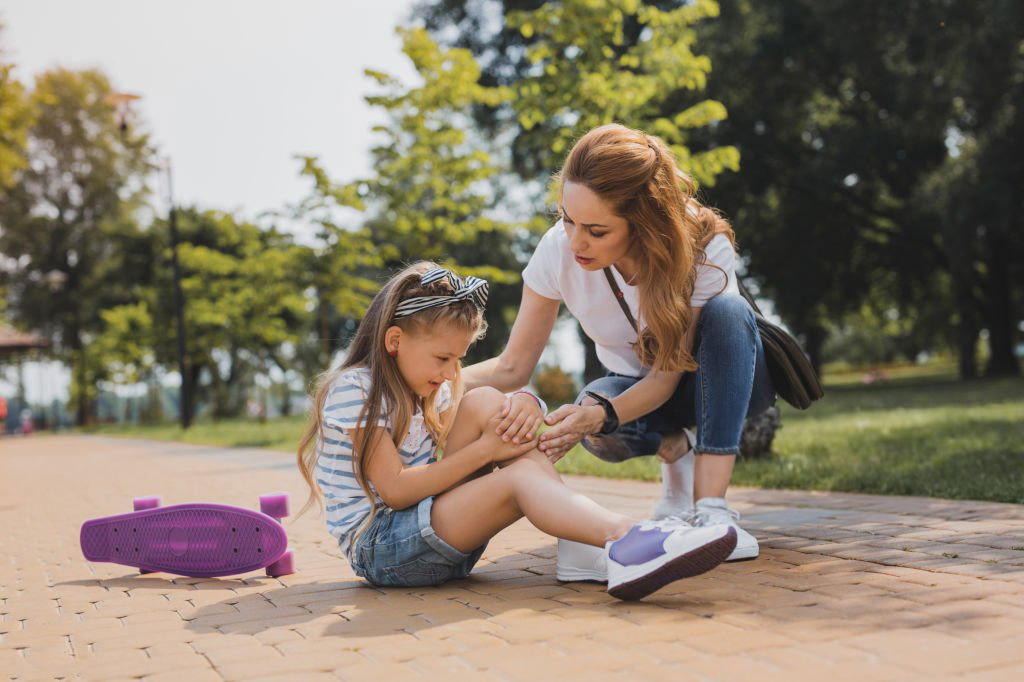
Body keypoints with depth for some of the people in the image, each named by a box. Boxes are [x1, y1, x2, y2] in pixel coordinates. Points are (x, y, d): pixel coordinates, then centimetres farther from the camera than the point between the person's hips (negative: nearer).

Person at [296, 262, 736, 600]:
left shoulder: (426, 390, 15)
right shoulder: (353, 389, -11)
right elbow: (394, 490, -20)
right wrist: (483, 451, -19)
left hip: (422, 527, 8)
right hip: (377, 545, -8)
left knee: (485, 404, -9)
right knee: (520, 478, -26)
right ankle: (625, 541, -47)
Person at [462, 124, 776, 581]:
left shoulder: (704, 248, -30)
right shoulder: (558, 250, -23)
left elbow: (668, 376, -28)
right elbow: (513, 367, -17)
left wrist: (601, 415, -47)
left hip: (715, 376, -1)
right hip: (638, 388, 1)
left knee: (725, 311, -36)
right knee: (592, 415, -35)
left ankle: (711, 508, -37)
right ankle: (674, 449, -1)